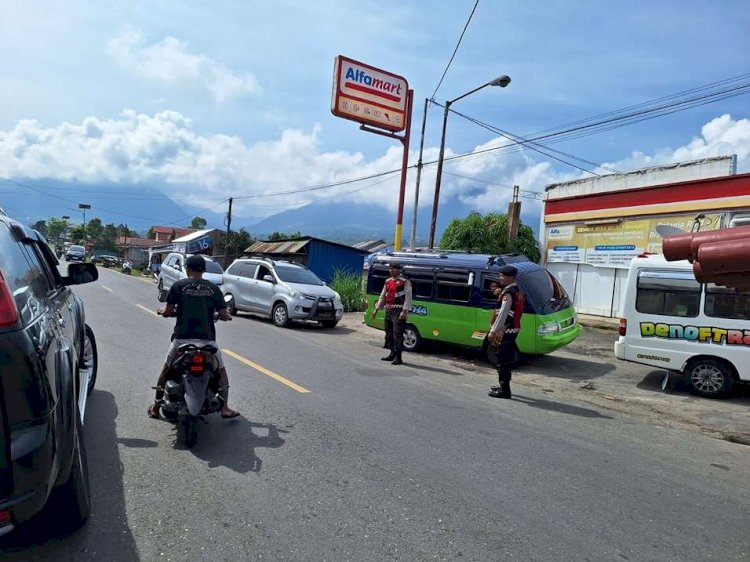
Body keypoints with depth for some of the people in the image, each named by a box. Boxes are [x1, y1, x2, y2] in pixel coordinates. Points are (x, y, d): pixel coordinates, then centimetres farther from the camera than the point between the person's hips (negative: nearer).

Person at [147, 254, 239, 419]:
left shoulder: (178, 286, 0)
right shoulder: (213, 288, 2)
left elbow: (168, 312, 2)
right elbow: (224, 315, 1)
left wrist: (162, 311, 25)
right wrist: (228, 316, 25)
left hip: (182, 338, 0)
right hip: (207, 339, 0)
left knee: (166, 370, 23)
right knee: (221, 371, 19)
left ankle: (156, 407, 30)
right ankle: (224, 408, 11)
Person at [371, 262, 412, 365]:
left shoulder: (405, 282, -7)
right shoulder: (388, 281, 16)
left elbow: (408, 297, -12)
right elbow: (382, 296, 22)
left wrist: (404, 311, -20)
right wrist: (377, 309, 19)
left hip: (398, 311, -8)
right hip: (388, 311, 8)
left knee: (397, 334, -10)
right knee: (389, 334, 15)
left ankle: (398, 357, -6)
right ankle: (392, 353, 28)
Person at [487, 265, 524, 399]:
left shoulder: (508, 293, -18)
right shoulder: (517, 291, 14)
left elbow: (502, 314, -22)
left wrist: (493, 331, -20)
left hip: (505, 331, -10)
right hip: (513, 330, 10)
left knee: (503, 360, -4)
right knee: (508, 359, 17)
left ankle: (504, 390, 1)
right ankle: (504, 387, 28)